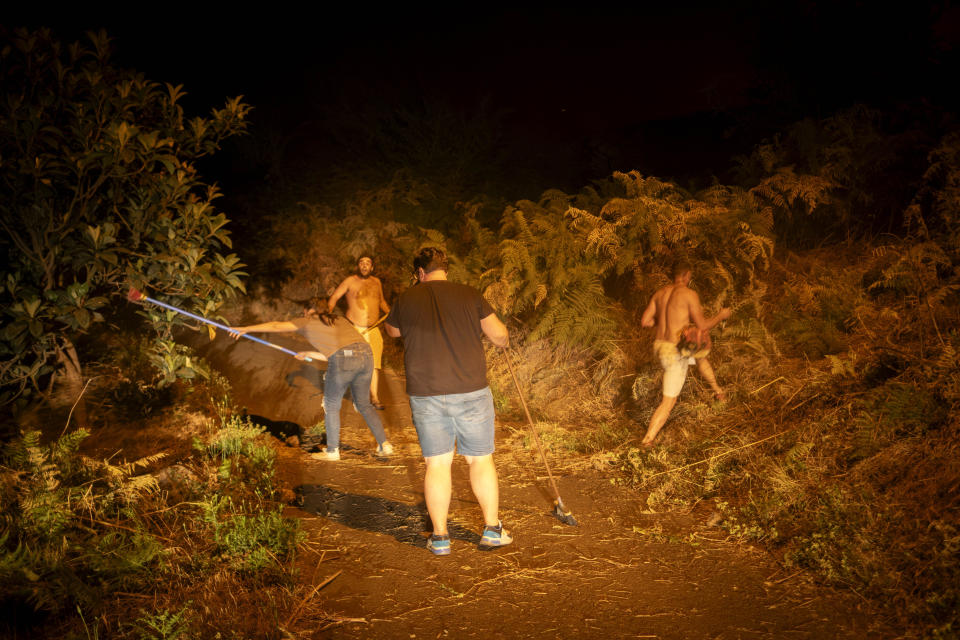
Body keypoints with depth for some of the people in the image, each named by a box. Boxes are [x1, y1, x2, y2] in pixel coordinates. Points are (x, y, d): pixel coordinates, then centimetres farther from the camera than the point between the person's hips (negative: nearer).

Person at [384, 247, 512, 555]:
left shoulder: (407, 300, 3)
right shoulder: (469, 295, 0)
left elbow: (392, 330, 23)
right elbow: (499, 335, -1)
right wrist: (505, 339, 22)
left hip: (425, 394, 1)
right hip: (471, 391, 0)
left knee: (437, 464, 8)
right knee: (481, 460, 11)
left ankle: (439, 536, 12)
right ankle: (492, 529, 16)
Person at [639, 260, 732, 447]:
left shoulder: (660, 293, 6)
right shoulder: (690, 294, -15)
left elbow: (644, 321, 9)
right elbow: (702, 327, -13)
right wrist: (721, 315, 5)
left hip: (660, 347, 8)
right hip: (676, 354, -8)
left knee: (701, 356, 36)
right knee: (668, 402, 2)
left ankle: (718, 390, 53)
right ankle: (647, 442, 0)